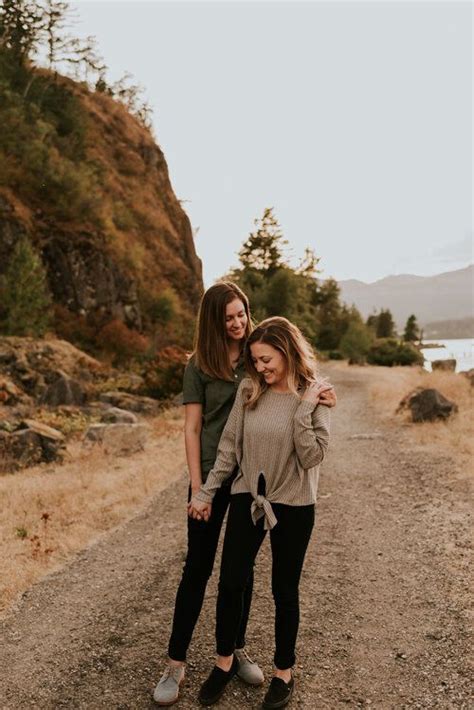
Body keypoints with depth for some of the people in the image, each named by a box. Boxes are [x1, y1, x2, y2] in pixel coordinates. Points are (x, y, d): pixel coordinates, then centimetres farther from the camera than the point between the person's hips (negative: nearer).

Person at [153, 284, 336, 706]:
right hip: (212, 475, -2)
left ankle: (236, 649, 31)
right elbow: (192, 428, -5)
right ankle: (176, 662, 18)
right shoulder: (199, 364, -5)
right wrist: (196, 487, -9)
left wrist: (319, 392, -26)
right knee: (198, 566, 5)